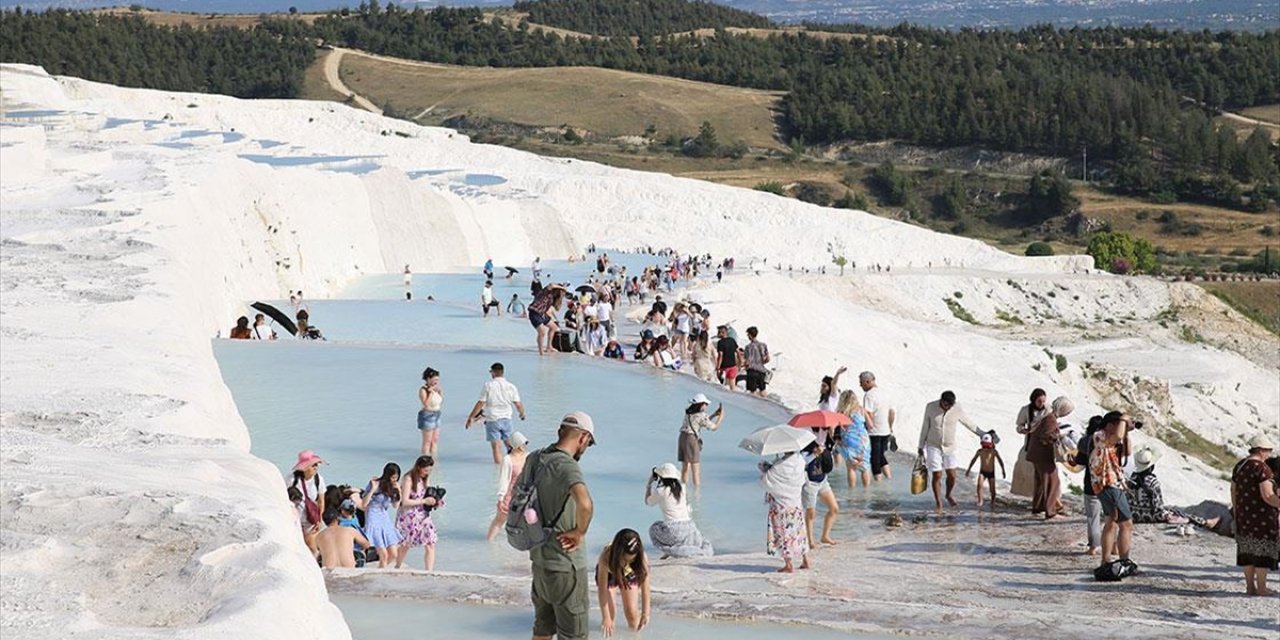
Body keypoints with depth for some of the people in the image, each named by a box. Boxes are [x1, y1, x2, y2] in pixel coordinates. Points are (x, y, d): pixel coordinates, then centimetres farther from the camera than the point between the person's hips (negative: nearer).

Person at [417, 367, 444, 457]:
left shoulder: (435, 389, 8)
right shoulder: (423, 390, -15)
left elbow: (441, 403, 16)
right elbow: (426, 404, -26)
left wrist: (440, 392, 3)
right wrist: (431, 392, -23)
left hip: (436, 415, 8)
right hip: (427, 416, -8)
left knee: (435, 440, 12)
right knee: (427, 442, -4)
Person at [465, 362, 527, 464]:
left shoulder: (488, 385, -8)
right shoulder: (511, 387, 0)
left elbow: (480, 403, -9)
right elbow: (518, 404, 1)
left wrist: (471, 417, -1)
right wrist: (522, 414, 22)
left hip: (492, 420, -3)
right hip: (506, 419, 3)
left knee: (496, 446, -2)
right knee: (509, 444, 20)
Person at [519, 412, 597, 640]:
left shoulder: (534, 459, 3)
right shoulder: (566, 466, -23)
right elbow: (585, 504, -42)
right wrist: (579, 532, -24)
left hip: (539, 559, 8)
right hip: (566, 565, -8)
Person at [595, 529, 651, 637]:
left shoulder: (641, 557, -38)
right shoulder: (606, 556, -42)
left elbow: (645, 586, -28)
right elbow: (602, 589, -36)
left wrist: (645, 613, -26)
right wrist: (606, 618, -34)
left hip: (629, 575, 1)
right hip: (608, 574, -1)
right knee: (610, 612, -15)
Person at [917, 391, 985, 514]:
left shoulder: (957, 410, -11)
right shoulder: (930, 407, -12)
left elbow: (970, 424, 3)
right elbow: (925, 427, -1)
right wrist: (921, 446, 5)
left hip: (949, 447, 1)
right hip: (933, 447, -1)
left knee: (952, 475, -3)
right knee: (937, 476, -3)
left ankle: (948, 495, 27)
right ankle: (938, 503, 11)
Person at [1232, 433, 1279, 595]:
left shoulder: (1239, 466, 9)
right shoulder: (1262, 468, -17)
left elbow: (1233, 491, 14)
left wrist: (1236, 513, 21)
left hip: (1244, 515, 8)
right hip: (1262, 516, -8)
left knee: (1247, 549, 11)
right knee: (1263, 549, 0)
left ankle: (1250, 586, 14)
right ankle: (1261, 588, 2)